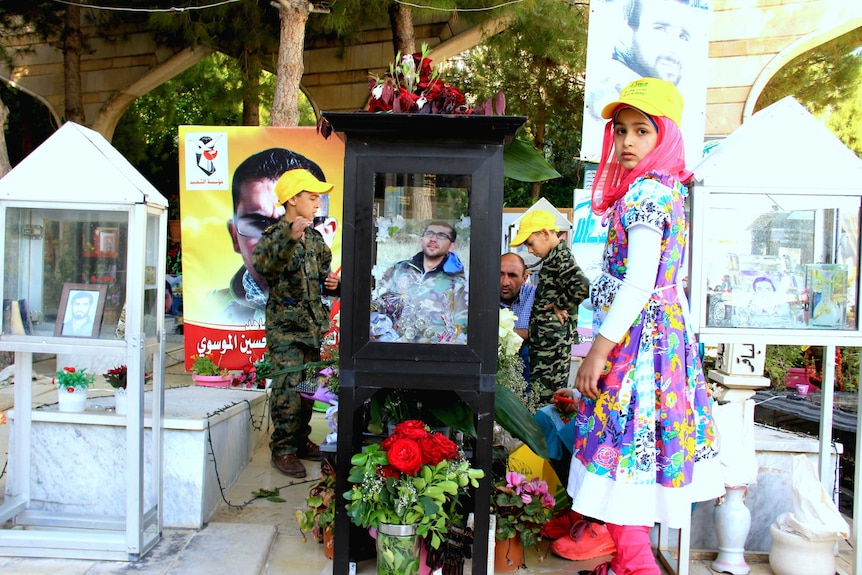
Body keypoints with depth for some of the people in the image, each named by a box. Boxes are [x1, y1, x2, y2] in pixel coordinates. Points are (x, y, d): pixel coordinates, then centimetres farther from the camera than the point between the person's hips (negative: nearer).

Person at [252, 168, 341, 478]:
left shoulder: (315, 237, 12)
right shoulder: (275, 235, -10)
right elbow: (261, 265, -31)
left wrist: (332, 283, 3)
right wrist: (289, 238, -43)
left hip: (312, 324, 7)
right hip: (285, 325, -7)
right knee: (288, 387, -8)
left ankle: (301, 440, 26)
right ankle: (283, 449, 4)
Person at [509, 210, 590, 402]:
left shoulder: (561, 258, -14)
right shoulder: (554, 257, 15)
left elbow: (582, 286, -31)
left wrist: (561, 305, -18)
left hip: (553, 341, -10)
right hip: (543, 338, 10)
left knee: (545, 394, -5)